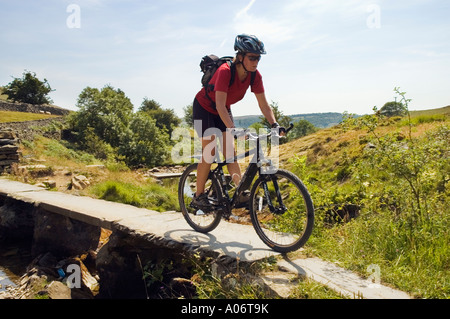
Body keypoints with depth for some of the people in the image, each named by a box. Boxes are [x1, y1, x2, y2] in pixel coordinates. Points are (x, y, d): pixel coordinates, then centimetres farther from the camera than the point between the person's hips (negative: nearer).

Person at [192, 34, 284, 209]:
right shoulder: (225, 71, -33)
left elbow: (264, 105, -13)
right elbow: (220, 106, -40)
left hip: (223, 111, 5)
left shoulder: (254, 75, -16)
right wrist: (233, 130, -49)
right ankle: (199, 195, 4)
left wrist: (274, 124, -26)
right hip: (204, 108, -5)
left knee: (230, 152, -2)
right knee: (210, 153, -9)